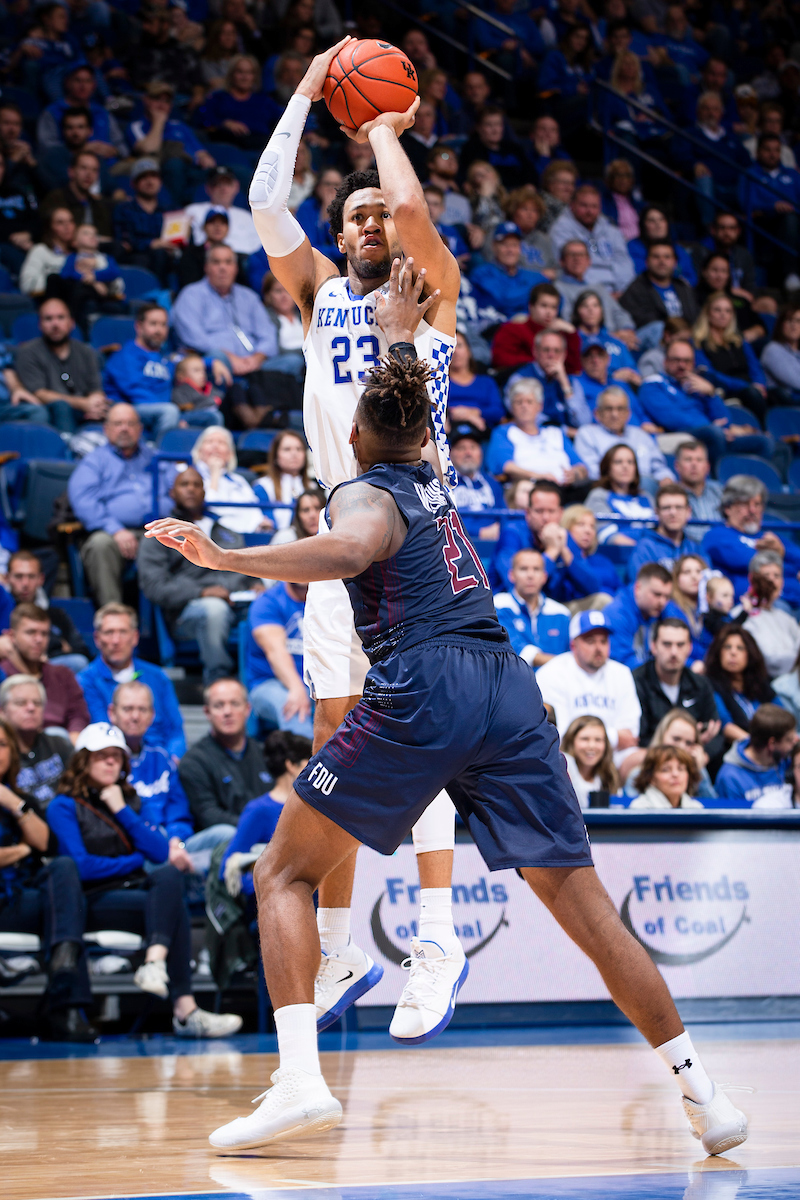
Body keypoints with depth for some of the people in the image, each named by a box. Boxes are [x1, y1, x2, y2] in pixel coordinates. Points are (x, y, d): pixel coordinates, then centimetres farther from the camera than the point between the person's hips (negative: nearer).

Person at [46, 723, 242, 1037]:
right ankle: (184, 1011, -42)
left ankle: (155, 963, -49)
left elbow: (162, 854, 6)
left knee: (169, 874, -31)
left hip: (135, 889, 5)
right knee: (175, 907, -30)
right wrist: (134, 860, 1)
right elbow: (81, 866, -11)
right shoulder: (64, 807, 4)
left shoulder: (129, 801, 22)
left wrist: (122, 811, 1)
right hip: (94, 900, -5)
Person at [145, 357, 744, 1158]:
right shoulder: (431, 483, 25)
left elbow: (348, 553, -21)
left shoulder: (364, 495, 6)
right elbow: (411, 413, 50)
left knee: (284, 875, 6)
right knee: (584, 907, 10)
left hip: (422, 689, -6)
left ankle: (300, 1082, -13)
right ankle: (700, 1092, 6)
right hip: (510, 686, 6)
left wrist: (225, 557, -18)